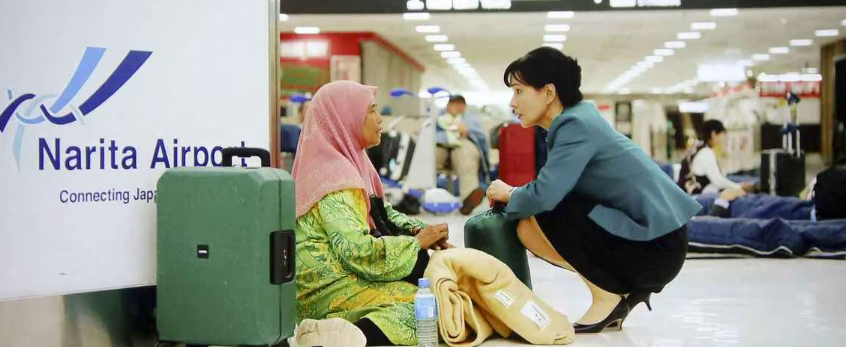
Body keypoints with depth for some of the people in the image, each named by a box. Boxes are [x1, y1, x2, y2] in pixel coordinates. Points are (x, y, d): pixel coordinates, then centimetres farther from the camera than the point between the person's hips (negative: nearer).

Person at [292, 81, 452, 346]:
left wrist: (418, 230, -1)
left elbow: (381, 213, 19)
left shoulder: (345, 162, 13)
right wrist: (416, 242, -14)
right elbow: (358, 251, -26)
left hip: (342, 274, 10)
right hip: (331, 290, -10)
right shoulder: (334, 175, -18)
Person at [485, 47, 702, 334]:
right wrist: (516, 195, 0)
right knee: (525, 227, 6)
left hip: (656, 246, -9)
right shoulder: (579, 117, 11)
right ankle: (625, 288, 10)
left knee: (539, 217, -18)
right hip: (649, 236, 9)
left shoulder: (577, 126, -17)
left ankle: (608, 296, -4)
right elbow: (553, 190, 15)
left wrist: (509, 194, -6)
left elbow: (544, 196, -28)